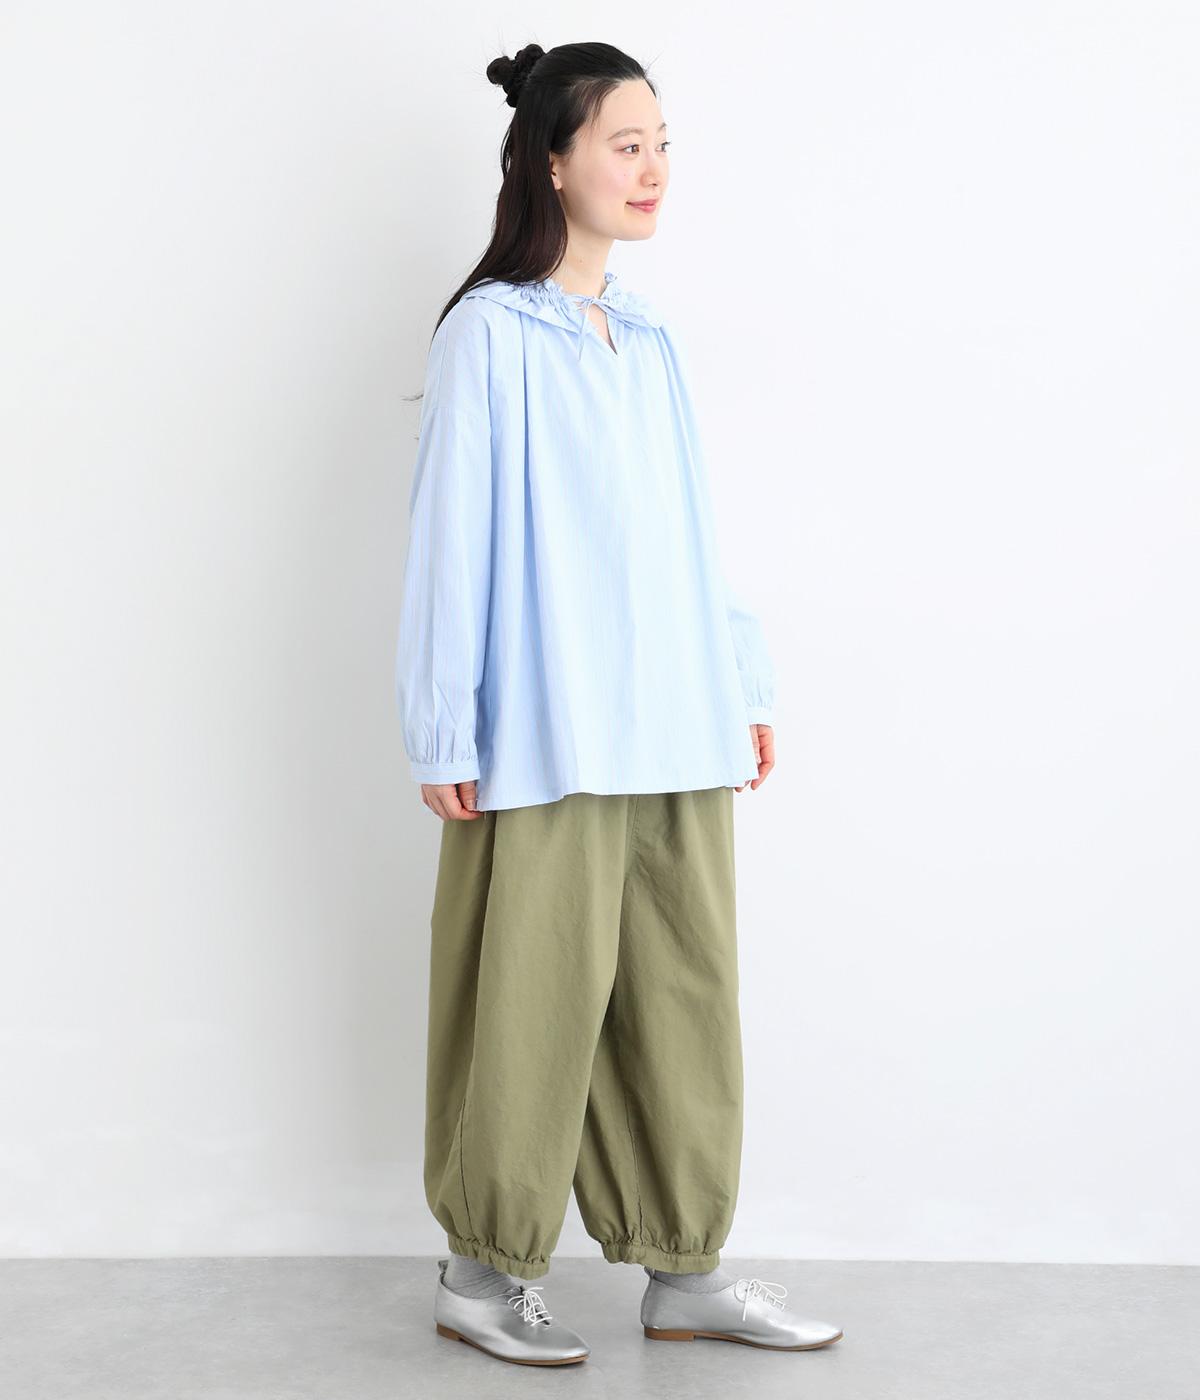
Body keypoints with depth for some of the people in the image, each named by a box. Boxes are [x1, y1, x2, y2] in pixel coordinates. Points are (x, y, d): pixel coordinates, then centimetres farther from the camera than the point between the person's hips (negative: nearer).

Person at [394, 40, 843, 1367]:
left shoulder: (650, 338, 14)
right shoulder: (488, 333, -4)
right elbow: (451, 542, -6)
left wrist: (746, 684, 16)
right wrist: (444, 735, -9)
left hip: (678, 734, 6)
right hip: (547, 742, -6)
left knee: (685, 995, 9)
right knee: (535, 996, 0)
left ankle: (684, 1266, 22)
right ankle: (484, 1268, 17)